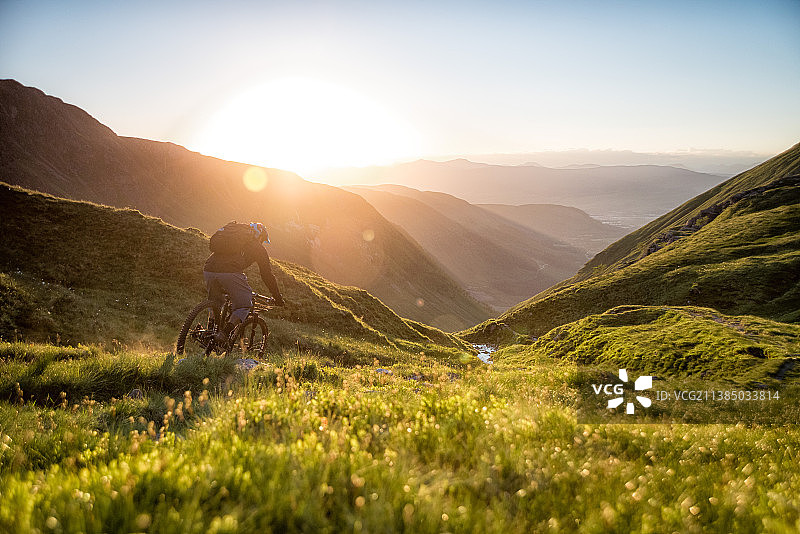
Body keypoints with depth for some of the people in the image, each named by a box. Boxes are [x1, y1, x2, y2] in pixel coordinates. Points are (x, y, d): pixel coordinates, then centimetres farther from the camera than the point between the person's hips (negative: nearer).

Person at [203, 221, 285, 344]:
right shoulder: (258, 247, 20)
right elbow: (267, 274, 20)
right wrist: (278, 299, 29)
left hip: (208, 269, 6)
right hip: (230, 273, -6)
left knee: (215, 303, 30)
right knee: (243, 306, 10)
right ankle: (224, 332, -10)